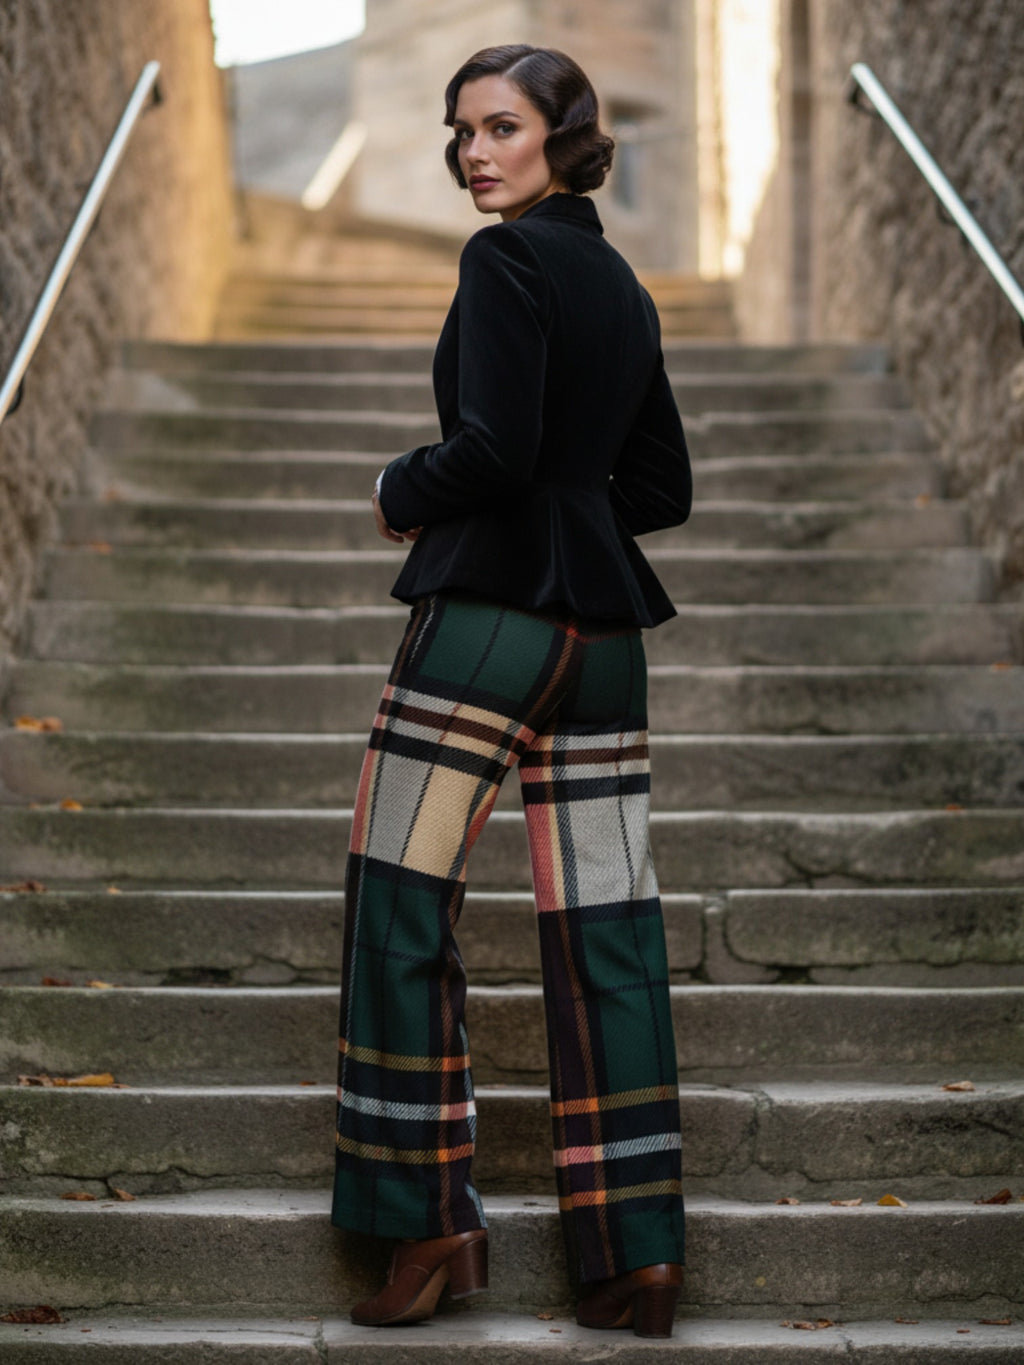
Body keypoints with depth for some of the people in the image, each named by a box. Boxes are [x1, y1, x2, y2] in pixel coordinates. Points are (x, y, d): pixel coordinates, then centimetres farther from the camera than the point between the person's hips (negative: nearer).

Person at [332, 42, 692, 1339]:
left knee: (400, 914, 1)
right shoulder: (622, 285, 18)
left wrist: (402, 489, -1)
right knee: (608, 936, 5)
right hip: (603, 627, 8)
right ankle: (638, 1251, 8)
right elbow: (663, 488, 21)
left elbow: (493, 447, -18)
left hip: (489, 617, -8)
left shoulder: (505, 260, -7)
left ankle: (432, 1220, 4)